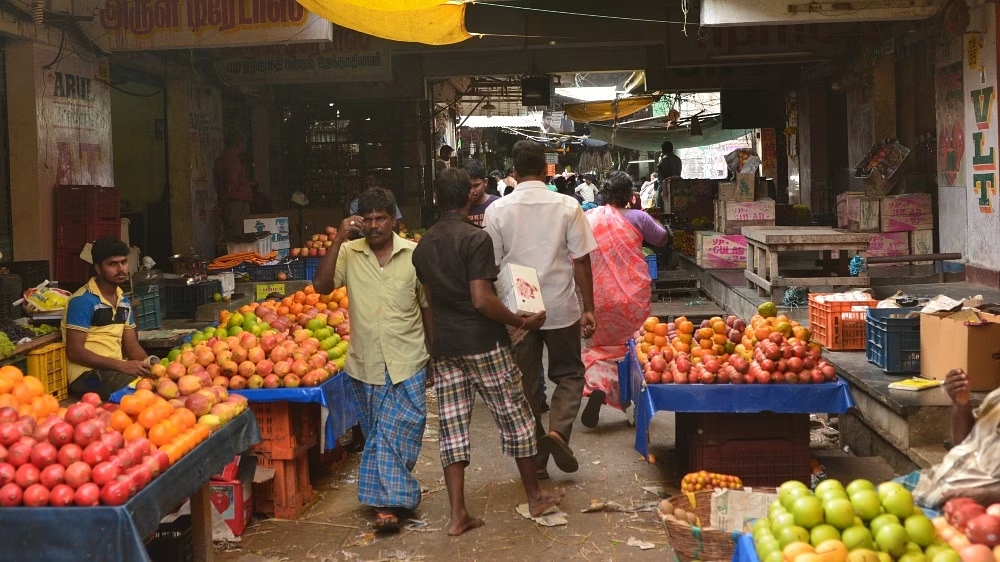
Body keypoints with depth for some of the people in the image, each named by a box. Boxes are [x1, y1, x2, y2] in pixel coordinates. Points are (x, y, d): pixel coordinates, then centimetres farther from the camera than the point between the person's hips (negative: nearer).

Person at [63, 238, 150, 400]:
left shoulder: (124, 302, 13)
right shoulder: (82, 301, -11)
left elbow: (132, 346, 15)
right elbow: (74, 352, -16)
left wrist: (149, 364, -7)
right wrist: (122, 365, -21)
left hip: (116, 370, 8)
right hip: (87, 374, -8)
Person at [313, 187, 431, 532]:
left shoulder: (414, 255, -3)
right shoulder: (349, 254, -1)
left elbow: (428, 307, 4)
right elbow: (322, 286, -14)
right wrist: (338, 240, -20)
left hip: (407, 364, -2)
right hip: (365, 363, 2)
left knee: (393, 433, -6)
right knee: (379, 435, 13)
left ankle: (387, 502, 2)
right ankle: (399, 497, 28)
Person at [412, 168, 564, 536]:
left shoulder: (423, 246, 8)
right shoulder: (476, 239, -13)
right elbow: (482, 300, -20)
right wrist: (521, 322, -11)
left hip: (443, 345, 6)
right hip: (483, 344, -6)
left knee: (452, 427, 7)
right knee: (515, 417, 9)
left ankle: (458, 515, 7)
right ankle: (535, 498, 22)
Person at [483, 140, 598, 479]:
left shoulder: (497, 210, -5)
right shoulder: (568, 207, -6)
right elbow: (581, 261, -5)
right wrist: (589, 309, 3)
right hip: (560, 308, -1)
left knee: (526, 383, 12)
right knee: (569, 374, 17)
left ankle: (536, 459, 17)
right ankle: (558, 430, -7)